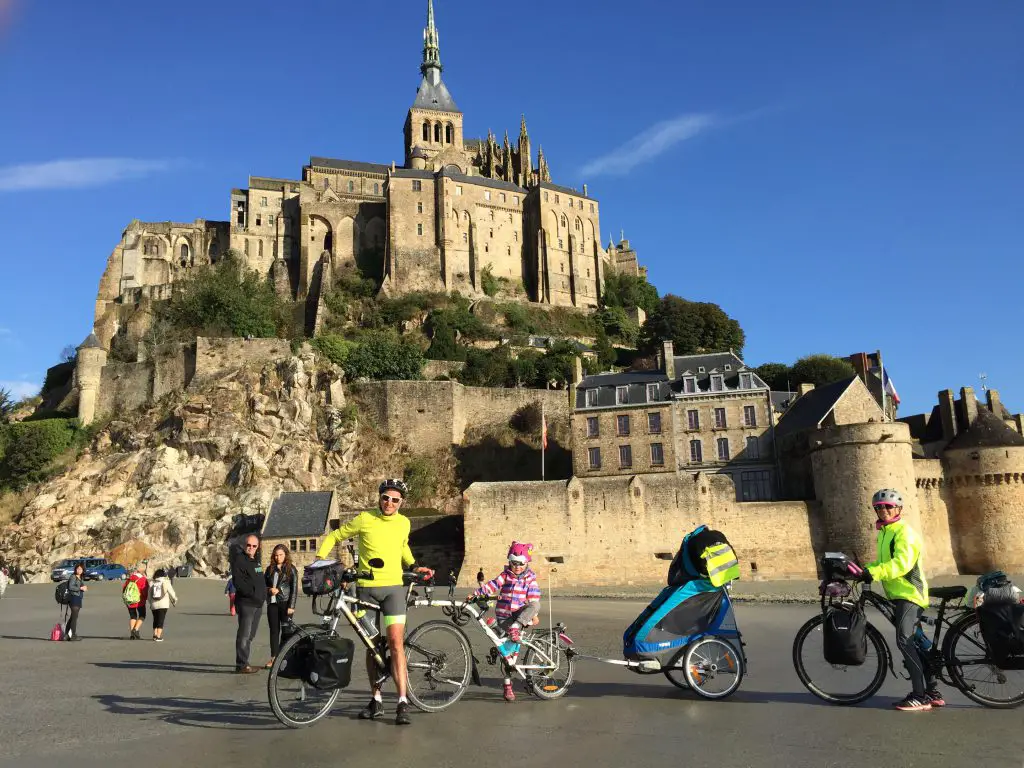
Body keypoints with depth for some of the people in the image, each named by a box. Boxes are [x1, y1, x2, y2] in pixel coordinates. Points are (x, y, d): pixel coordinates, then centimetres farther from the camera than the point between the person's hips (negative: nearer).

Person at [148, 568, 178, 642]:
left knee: (155, 619, 18)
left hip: (154, 605, 4)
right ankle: (158, 636, -6)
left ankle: (155, 634, 22)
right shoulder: (166, 582, -6)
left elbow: (149, 595, 8)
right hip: (163, 605, -4)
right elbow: (171, 592, -2)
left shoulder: (151, 583, 4)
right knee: (161, 620, -1)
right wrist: (175, 599, 15)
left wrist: (150, 603, 24)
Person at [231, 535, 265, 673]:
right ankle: (241, 665, -2)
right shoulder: (239, 559, -10)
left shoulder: (256, 560, 17)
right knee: (244, 635, -7)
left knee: (250, 635, 13)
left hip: (258, 604, 9)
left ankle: (244, 663, 20)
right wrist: (253, 593, -18)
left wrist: (263, 594, 11)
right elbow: (238, 582, -18)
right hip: (246, 603, -9)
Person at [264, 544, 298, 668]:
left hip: (285, 603, -4)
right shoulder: (270, 569, 11)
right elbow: (264, 585, 17)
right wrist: (269, 589, -6)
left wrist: (291, 606, -12)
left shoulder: (291, 569, -2)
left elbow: (294, 589, -6)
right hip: (272, 603, 4)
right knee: (274, 630, 6)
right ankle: (273, 657, 11)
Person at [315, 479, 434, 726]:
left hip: (393, 587, 0)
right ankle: (377, 700, 24)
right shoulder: (364, 519, -5)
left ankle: (403, 703, -8)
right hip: (366, 588, 0)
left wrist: (414, 566, 11)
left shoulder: (404, 523, 4)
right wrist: (319, 561, -8)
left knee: (396, 643, -11)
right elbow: (333, 537, 4)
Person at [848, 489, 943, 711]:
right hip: (898, 595, 10)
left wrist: (872, 573, -35)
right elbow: (884, 562, 22)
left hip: (910, 593, -10)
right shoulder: (884, 533, 16)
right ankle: (932, 692, 22)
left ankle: (920, 695, -10)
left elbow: (901, 563, -28)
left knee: (904, 641, -15)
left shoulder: (904, 532, -14)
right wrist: (863, 570, 4)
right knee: (913, 643, 13)